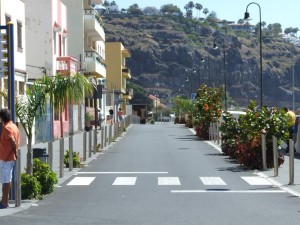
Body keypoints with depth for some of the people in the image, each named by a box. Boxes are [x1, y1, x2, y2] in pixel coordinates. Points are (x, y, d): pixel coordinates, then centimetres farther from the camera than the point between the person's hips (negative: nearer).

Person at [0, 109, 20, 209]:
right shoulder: (14, 126, 11)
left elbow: (13, 142, -27)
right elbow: (16, 142, 13)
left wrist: (15, 153, -15)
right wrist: (15, 153, 12)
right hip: (11, 157, 9)